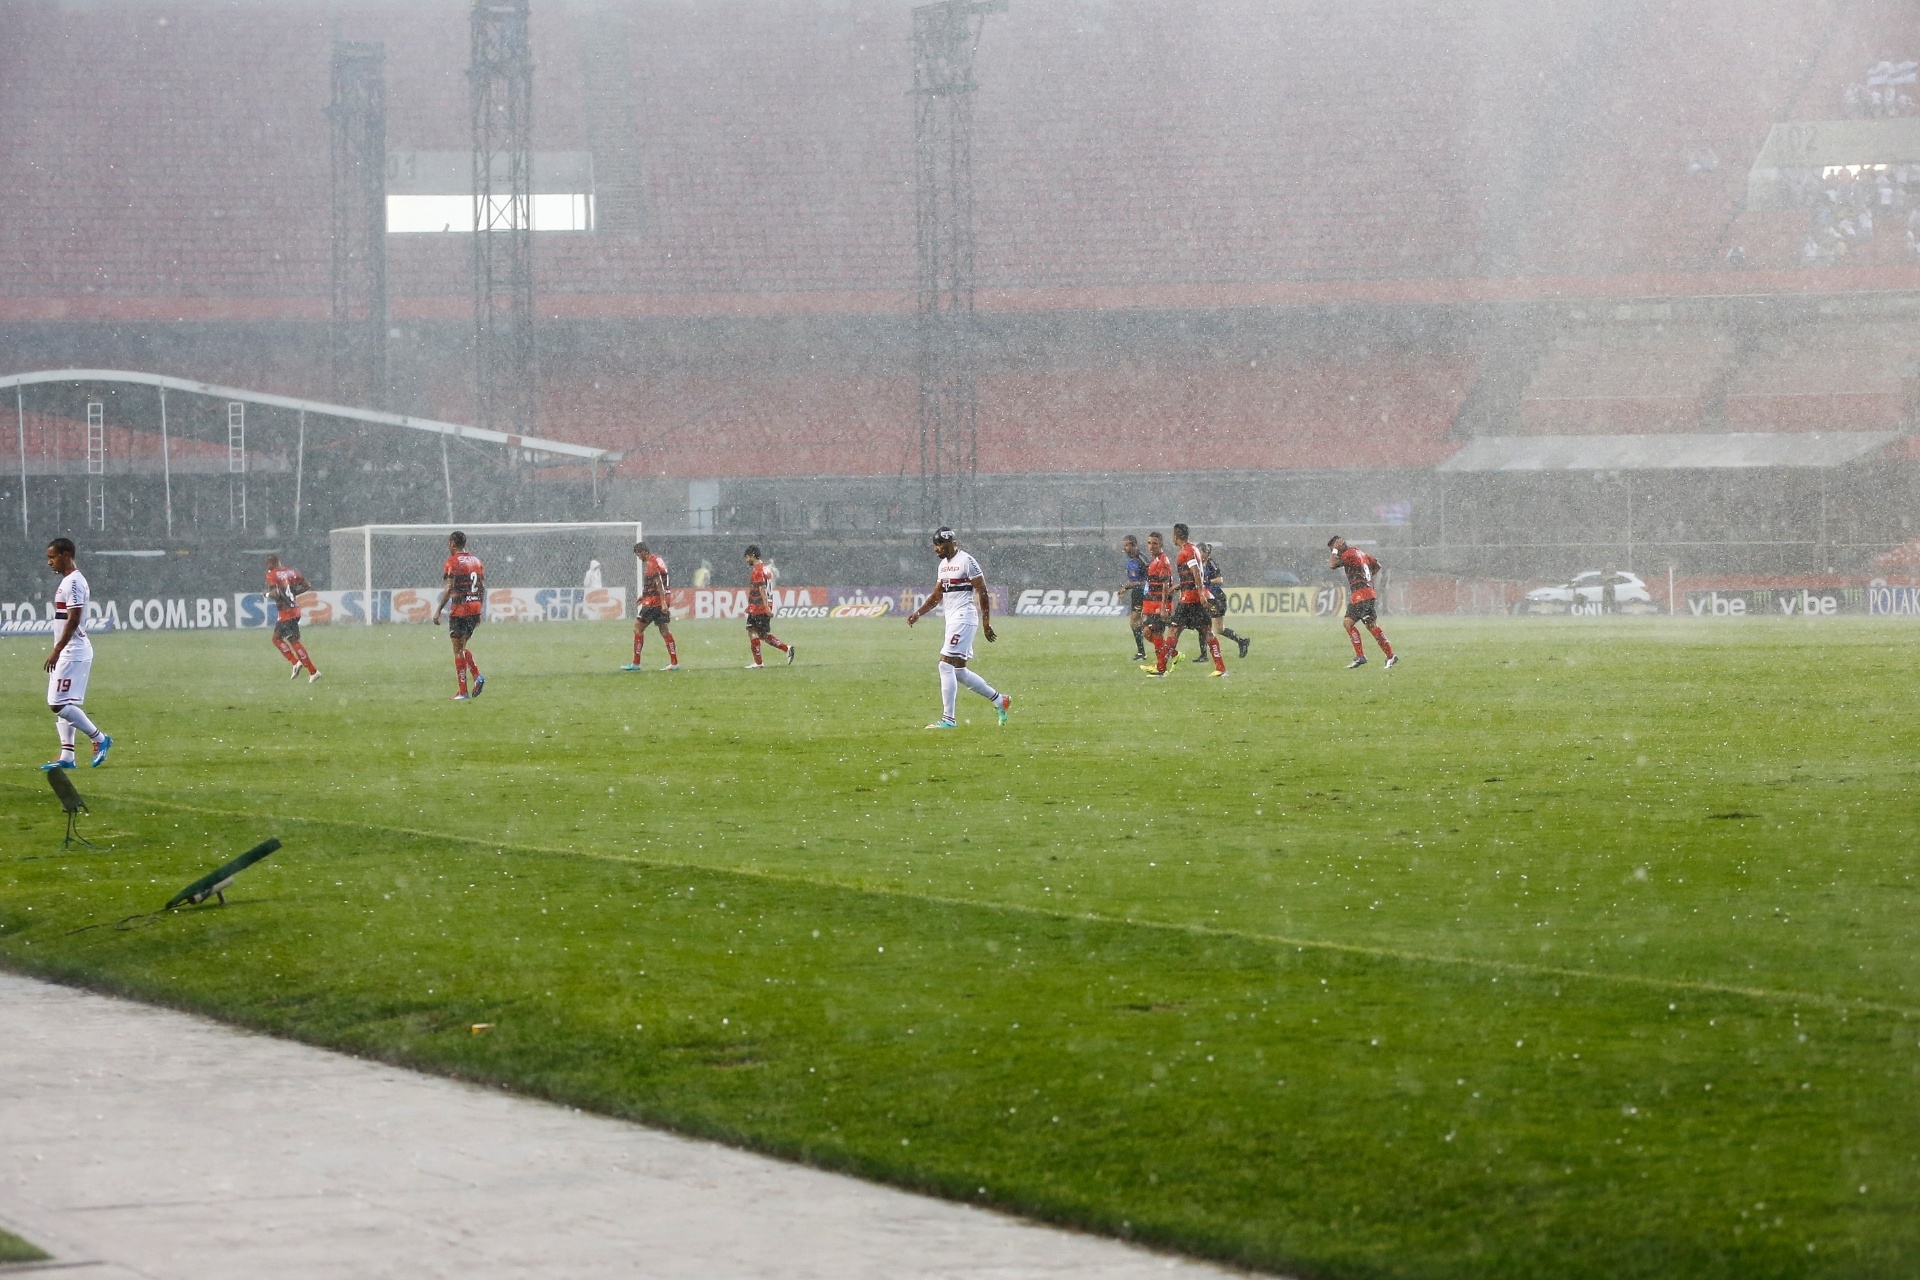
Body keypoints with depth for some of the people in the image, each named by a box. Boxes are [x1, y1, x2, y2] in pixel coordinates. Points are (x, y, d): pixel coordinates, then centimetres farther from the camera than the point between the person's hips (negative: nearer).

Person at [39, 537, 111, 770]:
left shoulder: (74, 582, -16)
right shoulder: (68, 581, 16)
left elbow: (73, 620, -22)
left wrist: (56, 651, -23)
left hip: (73, 652, -10)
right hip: (68, 653, 10)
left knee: (59, 703, -12)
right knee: (63, 704, 9)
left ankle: (99, 739, -3)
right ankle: (66, 757, 11)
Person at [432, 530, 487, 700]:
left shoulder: (453, 561, -8)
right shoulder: (476, 560, 13)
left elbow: (449, 589, -15)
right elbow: (483, 587, 14)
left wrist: (438, 610, -12)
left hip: (459, 610, -7)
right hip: (475, 609, 7)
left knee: (458, 650, 0)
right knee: (462, 647, 19)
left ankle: (463, 691, -2)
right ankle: (477, 676, -3)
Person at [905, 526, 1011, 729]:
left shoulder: (967, 562, -11)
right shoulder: (944, 564, 16)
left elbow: (983, 594, -11)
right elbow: (937, 596, 21)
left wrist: (986, 623, -13)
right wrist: (918, 613, 8)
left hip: (964, 619, -10)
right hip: (952, 620, 10)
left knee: (947, 665, -13)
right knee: (958, 671, 11)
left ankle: (947, 718, -11)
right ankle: (999, 700, 23)